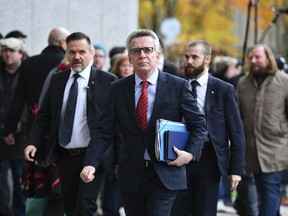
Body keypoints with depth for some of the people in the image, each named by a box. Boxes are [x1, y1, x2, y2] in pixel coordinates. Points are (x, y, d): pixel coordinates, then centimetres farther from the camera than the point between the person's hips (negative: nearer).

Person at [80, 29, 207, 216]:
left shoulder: (178, 86, -1)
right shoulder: (118, 89, 5)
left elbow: (199, 125, 4)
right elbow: (104, 131, 1)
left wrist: (190, 153, -13)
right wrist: (91, 164, -13)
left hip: (164, 176, -3)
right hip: (131, 177, 3)